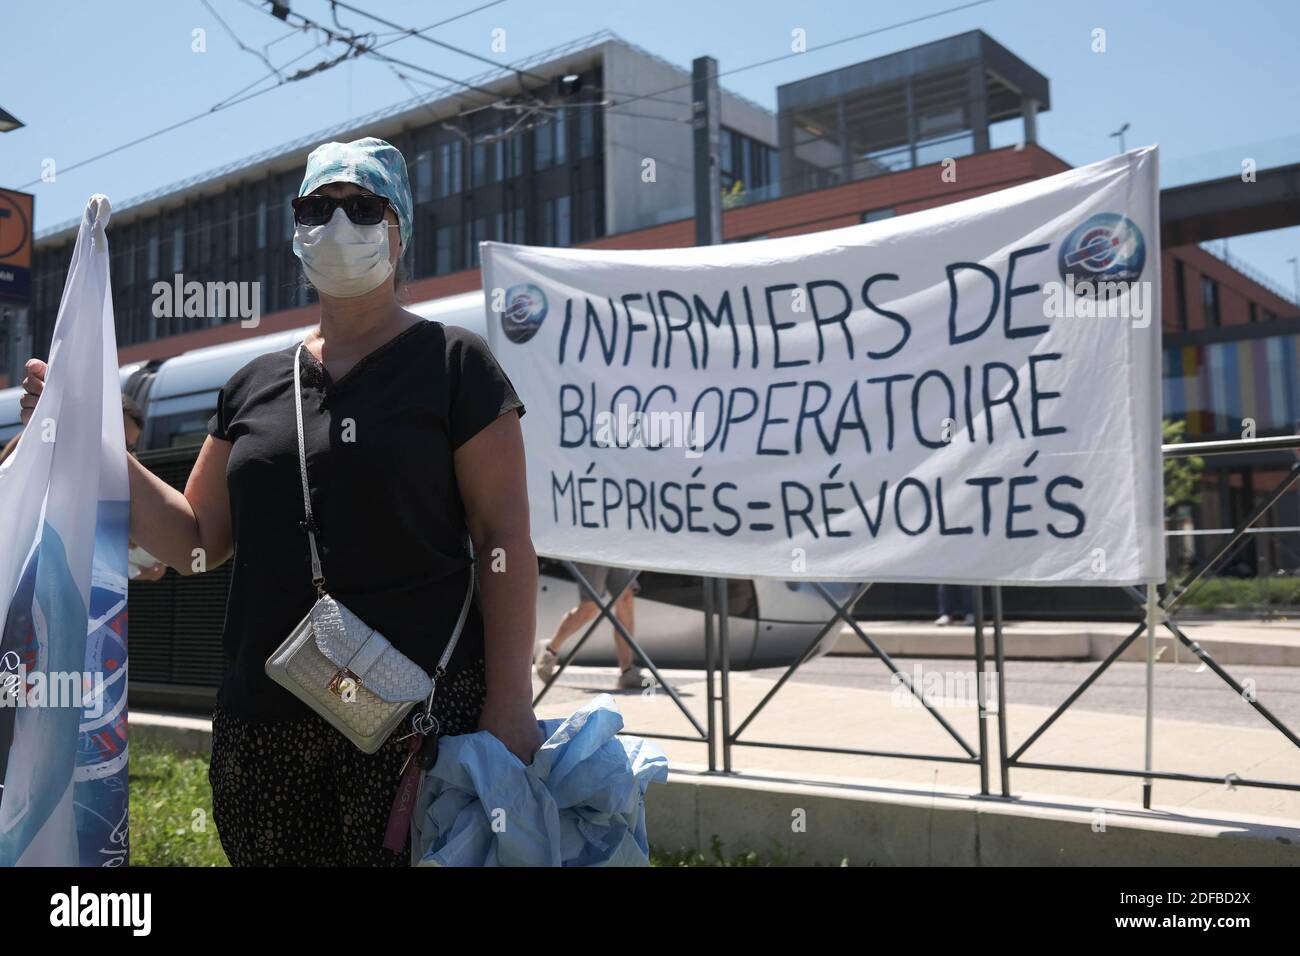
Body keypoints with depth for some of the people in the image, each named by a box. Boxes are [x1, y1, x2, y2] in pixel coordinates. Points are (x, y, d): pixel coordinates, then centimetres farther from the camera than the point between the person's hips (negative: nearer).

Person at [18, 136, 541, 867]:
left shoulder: (453, 364, -1)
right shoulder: (255, 384, 13)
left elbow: (506, 542, -6)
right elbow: (197, 543, 14)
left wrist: (509, 709, -12)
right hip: (262, 723, 5)